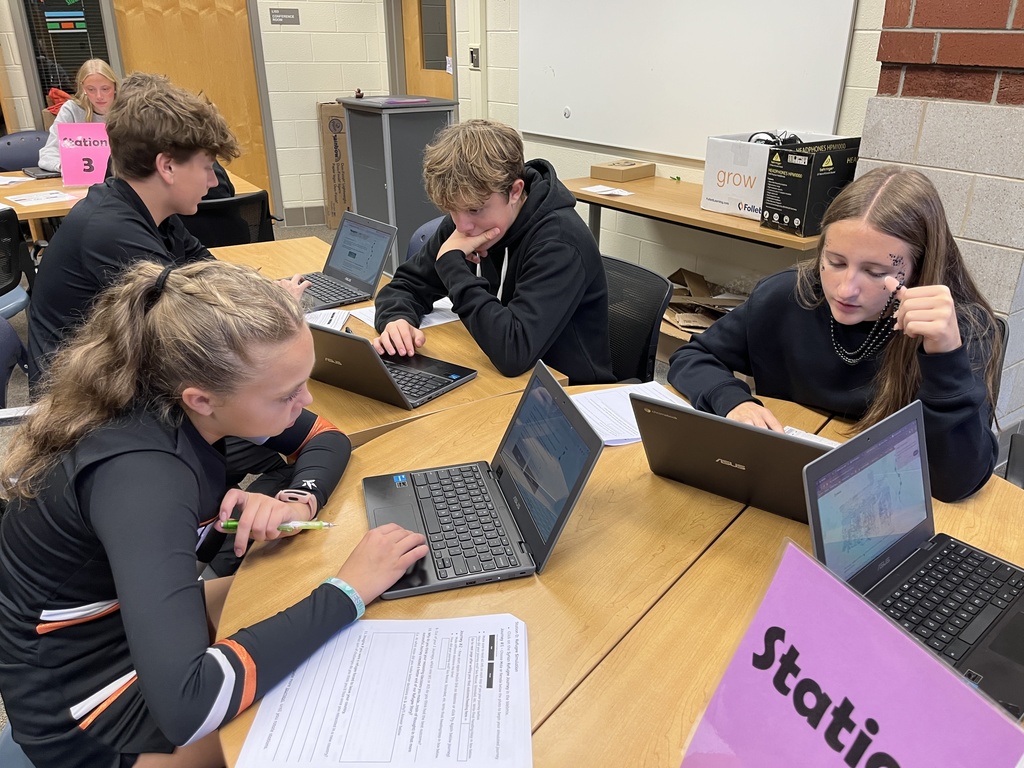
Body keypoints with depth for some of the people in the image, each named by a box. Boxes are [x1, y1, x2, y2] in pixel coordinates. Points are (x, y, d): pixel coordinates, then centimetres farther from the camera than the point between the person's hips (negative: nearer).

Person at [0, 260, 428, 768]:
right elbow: (184, 706, -44)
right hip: (85, 701, -7)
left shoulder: (173, 399, -14)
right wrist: (348, 591, -38)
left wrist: (300, 501, -21)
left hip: (135, 617, 7)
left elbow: (327, 438, 0)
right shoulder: (140, 478, -36)